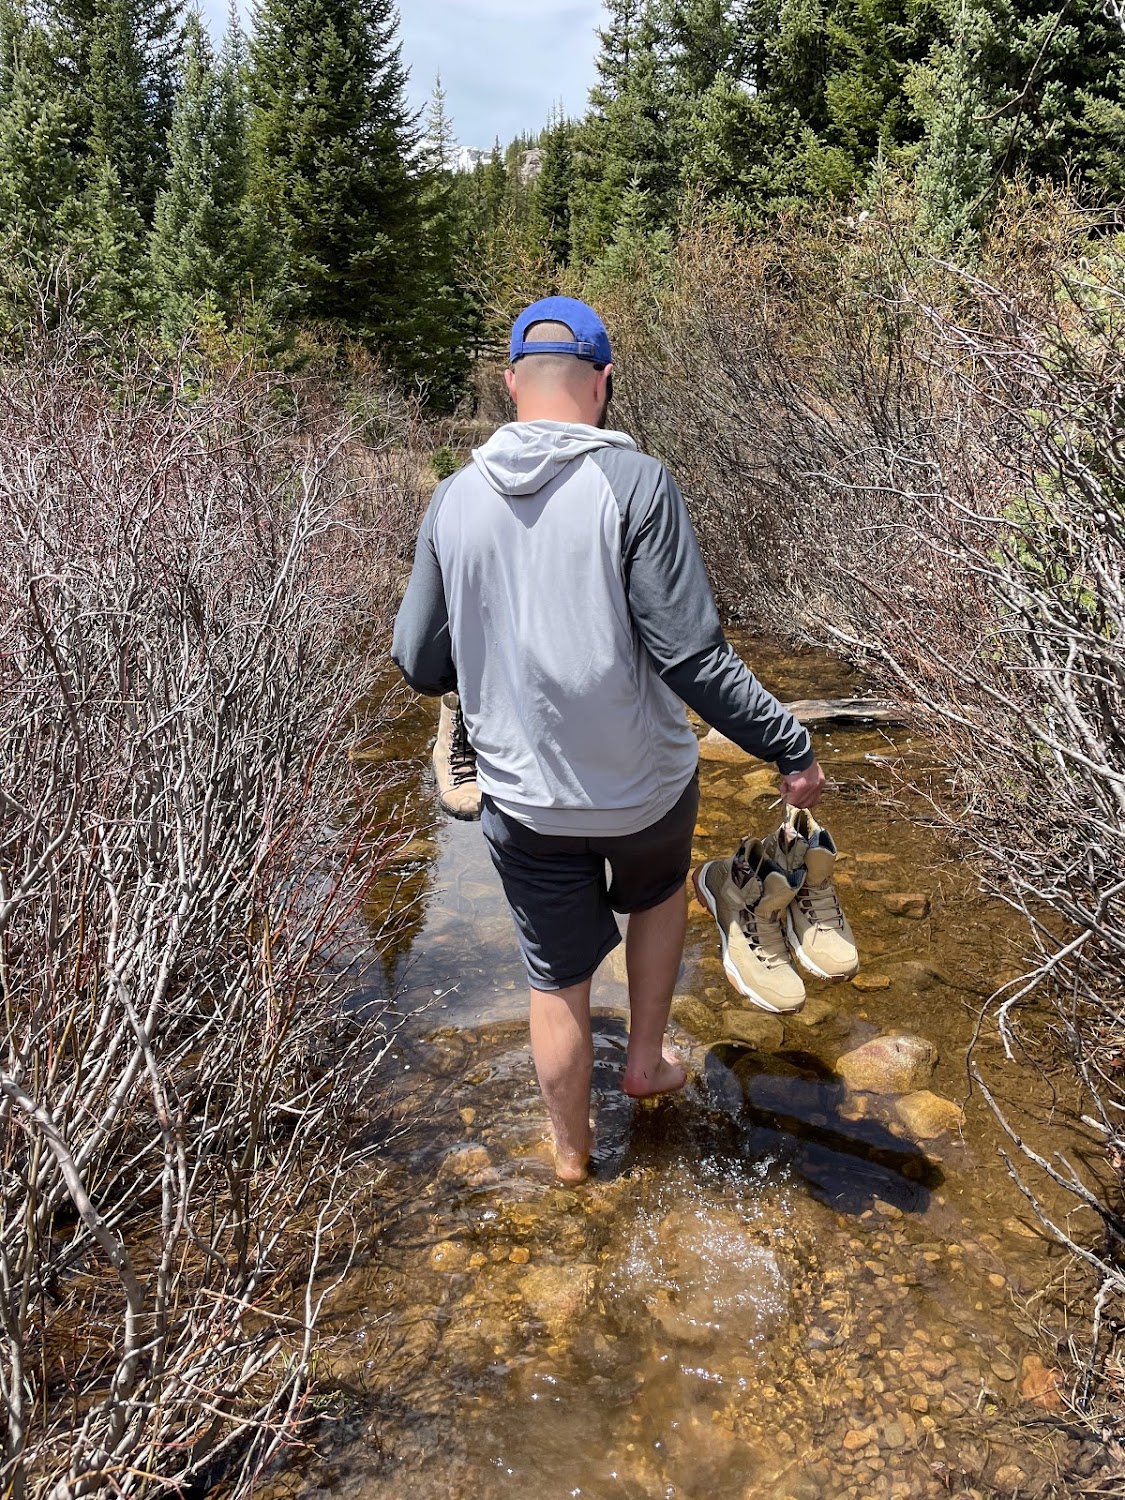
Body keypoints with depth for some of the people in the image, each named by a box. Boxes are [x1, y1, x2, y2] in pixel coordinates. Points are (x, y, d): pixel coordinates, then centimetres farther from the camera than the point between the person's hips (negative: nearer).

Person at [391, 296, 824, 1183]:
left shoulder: (455, 500, -5)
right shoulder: (635, 483, -17)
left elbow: (421, 664, 1)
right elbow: (692, 655, -22)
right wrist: (791, 749, -12)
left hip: (523, 799, 2)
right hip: (645, 783, -2)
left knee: (559, 980, 20)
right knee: (660, 892, 32)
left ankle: (572, 1151, 40)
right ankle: (648, 1058, 43)